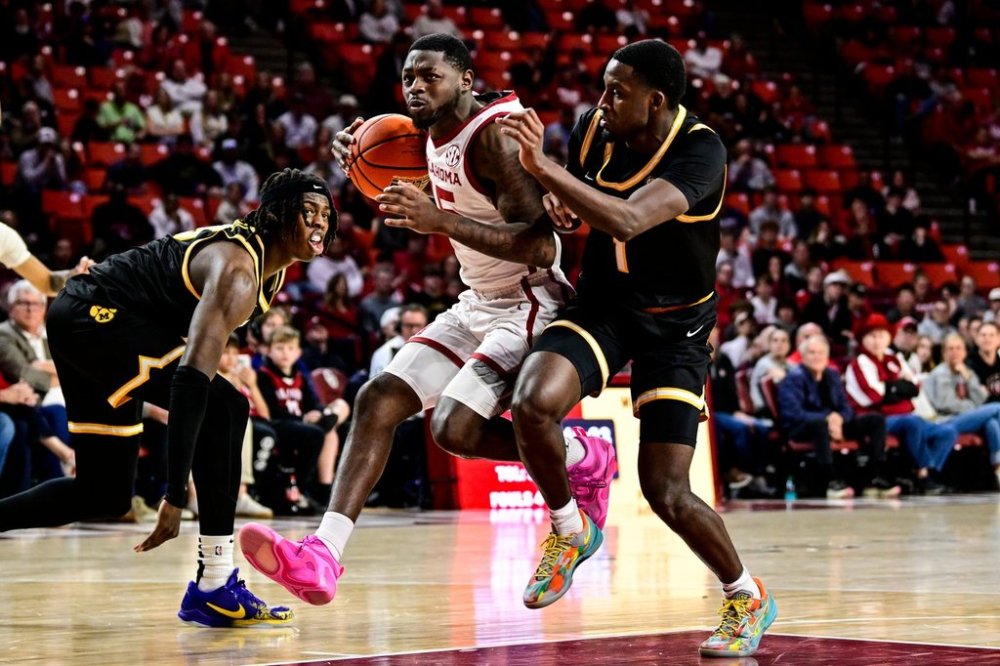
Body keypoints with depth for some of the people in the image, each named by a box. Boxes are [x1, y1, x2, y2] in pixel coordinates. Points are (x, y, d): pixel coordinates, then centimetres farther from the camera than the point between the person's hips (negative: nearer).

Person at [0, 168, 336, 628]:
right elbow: (193, 378, -36)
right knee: (223, 407, -23)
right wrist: (175, 496, -39)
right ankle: (215, 588, -21)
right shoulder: (237, 271, -26)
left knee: (105, 495, 13)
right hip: (94, 317, -11)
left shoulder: (272, 269, 5)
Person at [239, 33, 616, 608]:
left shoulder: (495, 135, -21)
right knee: (379, 401, -5)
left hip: (531, 307, -9)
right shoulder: (435, 134, 6)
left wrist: (441, 221, -37)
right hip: (478, 304, 9)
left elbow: (541, 245, -30)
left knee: (456, 428, -24)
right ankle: (322, 558, -13)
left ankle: (585, 459, 2)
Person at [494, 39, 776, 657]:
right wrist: (556, 199, -8)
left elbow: (627, 219, -41)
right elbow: (567, 198, 16)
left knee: (667, 492, -9)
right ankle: (571, 530, 1)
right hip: (602, 304, 4)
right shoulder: (596, 129, -7)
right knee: (534, 403, -26)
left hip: (675, 323, -4)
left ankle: (749, 598, 18)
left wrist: (544, 167, -42)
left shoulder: (701, 150, -24)